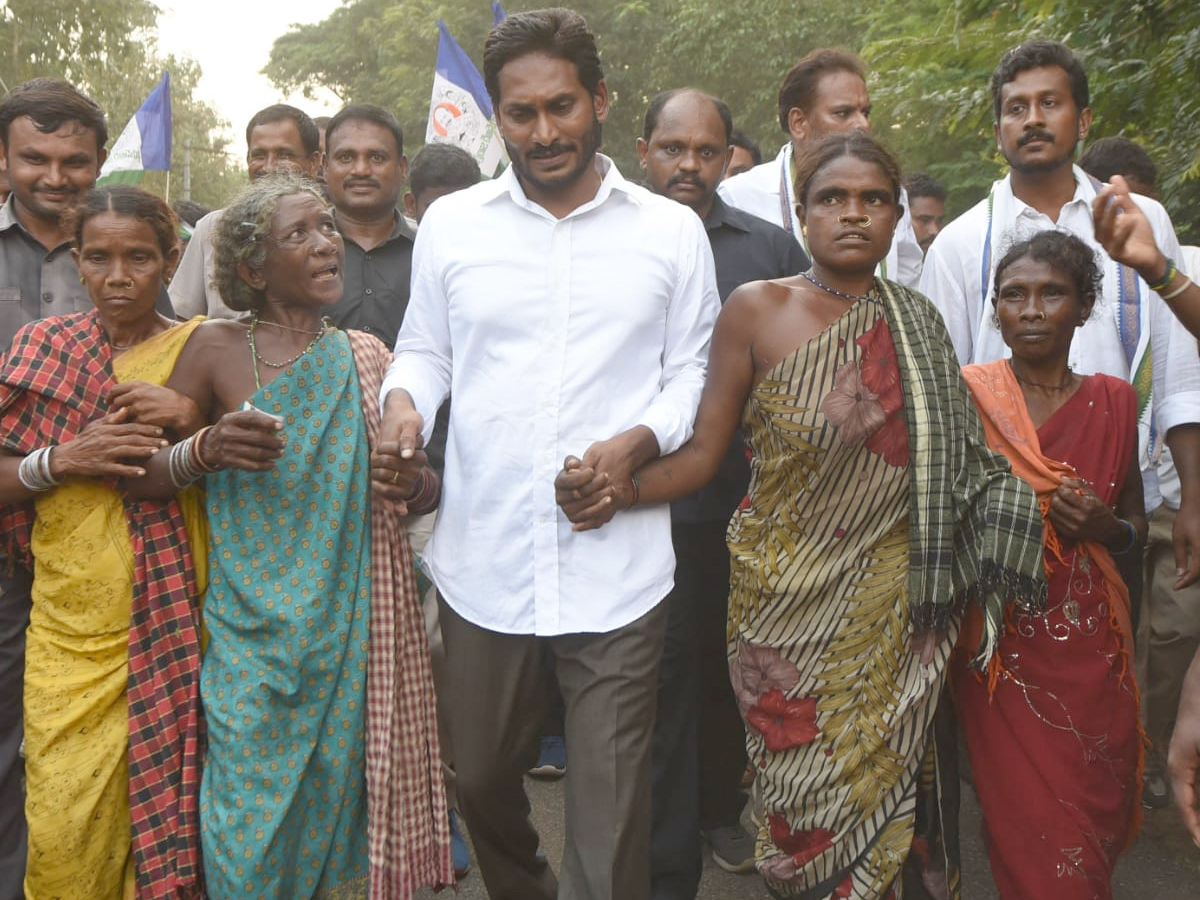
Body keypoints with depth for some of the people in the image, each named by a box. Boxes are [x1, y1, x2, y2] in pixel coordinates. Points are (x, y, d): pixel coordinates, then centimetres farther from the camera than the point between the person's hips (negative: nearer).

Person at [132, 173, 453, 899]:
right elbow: (140, 475, -2)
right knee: (251, 820, 1)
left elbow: (427, 486, 14)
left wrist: (415, 484, -9)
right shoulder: (218, 348, -3)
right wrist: (207, 450, -21)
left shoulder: (366, 358, 4)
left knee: (340, 805, 9)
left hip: (350, 624, 2)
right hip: (254, 629, -2)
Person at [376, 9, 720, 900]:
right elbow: (423, 352, 14)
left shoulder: (672, 231, 4)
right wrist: (403, 400, -8)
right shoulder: (450, 223, 8)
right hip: (482, 562, 2)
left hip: (616, 570, -2)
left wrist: (638, 441, -12)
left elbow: (693, 373, 7)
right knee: (482, 780, 17)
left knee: (610, 813, 1)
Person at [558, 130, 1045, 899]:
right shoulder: (756, 311, -3)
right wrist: (621, 492, -21)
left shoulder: (918, 323, 6)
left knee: (878, 786, 8)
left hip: (892, 604, 3)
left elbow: (957, 463, 14)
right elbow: (702, 453, -5)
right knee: (804, 794, 3)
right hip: (787, 597, -2)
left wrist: (1028, 503, -1)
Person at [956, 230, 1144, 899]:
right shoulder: (967, 394, -4)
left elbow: (1136, 524, 13)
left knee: (1100, 814, 8)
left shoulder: (1114, 400, 4)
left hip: (1092, 645, 3)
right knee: (1035, 839, 1)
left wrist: (1107, 528, -7)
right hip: (1002, 639, -2)